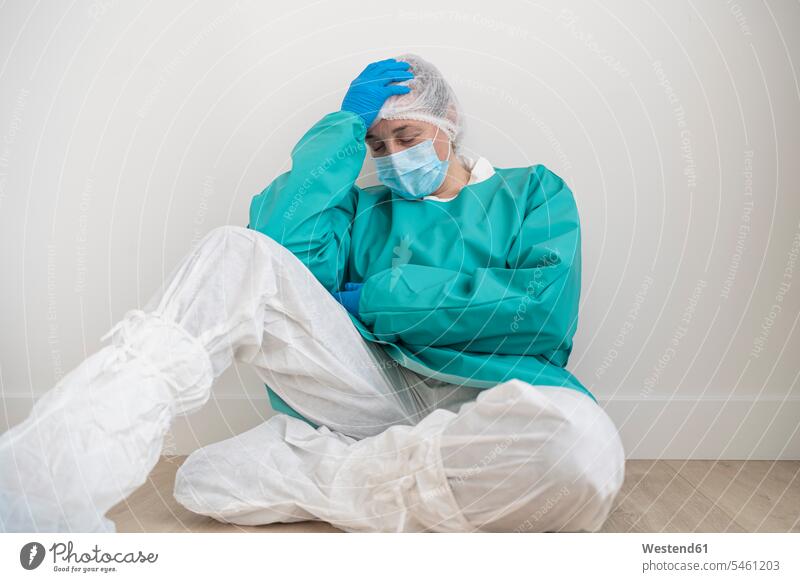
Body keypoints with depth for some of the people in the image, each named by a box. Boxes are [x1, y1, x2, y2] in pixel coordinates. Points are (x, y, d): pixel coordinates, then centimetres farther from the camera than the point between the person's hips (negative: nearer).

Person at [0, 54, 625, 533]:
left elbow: (545, 307, -5)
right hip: (377, 390, 2)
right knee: (242, 251, -16)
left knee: (581, 444, -39)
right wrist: (346, 122, 7)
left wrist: (375, 301, -3)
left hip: (488, 405, -1)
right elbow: (283, 239, -1)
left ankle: (336, 476, -21)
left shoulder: (535, 192, 16)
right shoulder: (365, 209, 23)